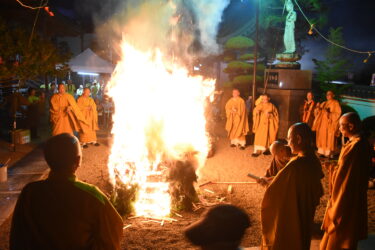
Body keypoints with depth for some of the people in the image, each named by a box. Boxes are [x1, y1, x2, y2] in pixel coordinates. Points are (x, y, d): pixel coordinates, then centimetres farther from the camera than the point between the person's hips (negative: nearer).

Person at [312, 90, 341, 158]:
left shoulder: (335, 103, 0)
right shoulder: (324, 103, 18)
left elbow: (338, 113, -8)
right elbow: (318, 112, 14)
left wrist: (329, 114, -21)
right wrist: (318, 108, -7)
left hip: (330, 124, -6)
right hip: (323, 124, 6)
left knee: (330, 138, -9)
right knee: (322, 137, 3)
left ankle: (330, 153, -8)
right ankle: (323, 152, 7)